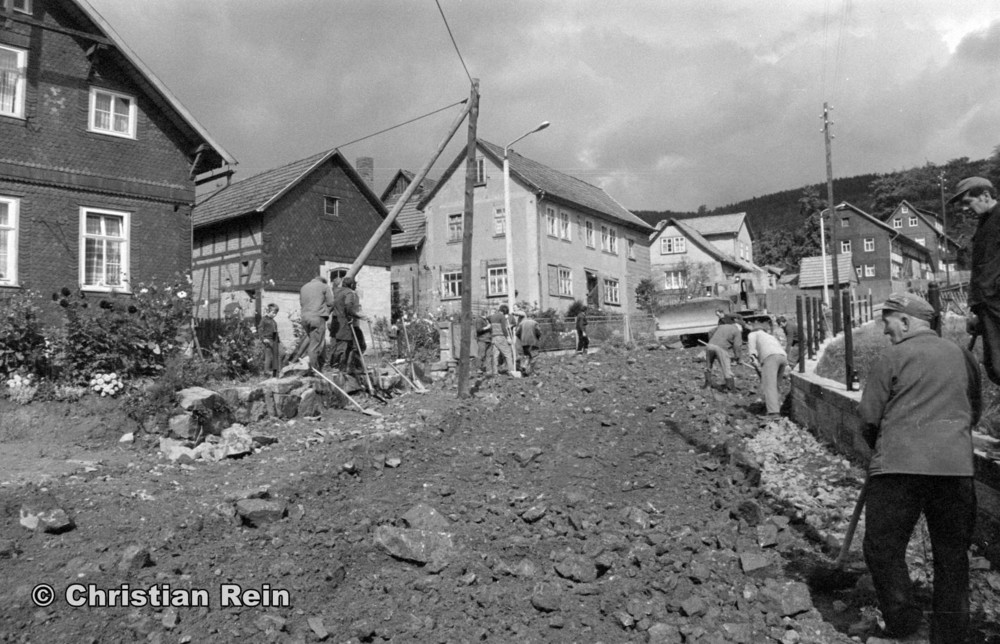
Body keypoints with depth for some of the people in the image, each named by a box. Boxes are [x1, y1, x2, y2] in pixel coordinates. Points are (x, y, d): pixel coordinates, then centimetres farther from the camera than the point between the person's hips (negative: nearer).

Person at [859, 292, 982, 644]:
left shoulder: (894, 357, -1)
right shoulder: (964, 356, 13)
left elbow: (868, 416, 0)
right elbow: (975, 412, 21)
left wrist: (879, 447, 18)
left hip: (899, 466, -5)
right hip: (956, 466, 5)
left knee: (883, 548, 6)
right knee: (952, 555, 14)